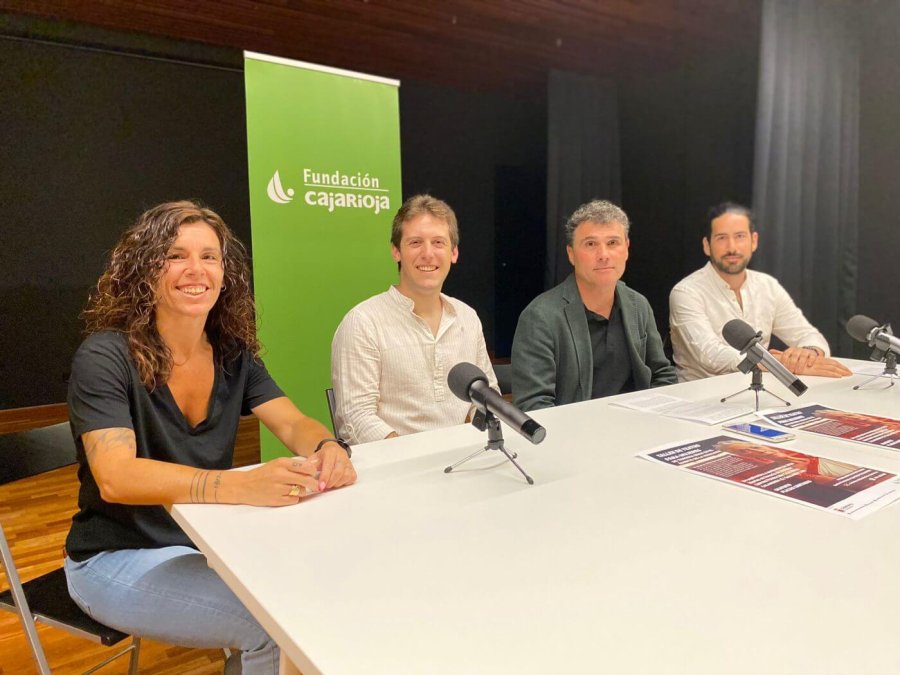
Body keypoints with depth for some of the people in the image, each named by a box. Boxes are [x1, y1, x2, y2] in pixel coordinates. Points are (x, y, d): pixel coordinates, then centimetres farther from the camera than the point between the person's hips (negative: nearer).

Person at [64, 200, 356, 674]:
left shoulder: (233, 354, -1)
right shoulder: (105, 356, -18)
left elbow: (294, 424, -7)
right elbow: (114, 478, -30)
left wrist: (327, 450, -33)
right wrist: (242, 485, -46)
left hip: (212, 541, 5)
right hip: (119, 558, -5)